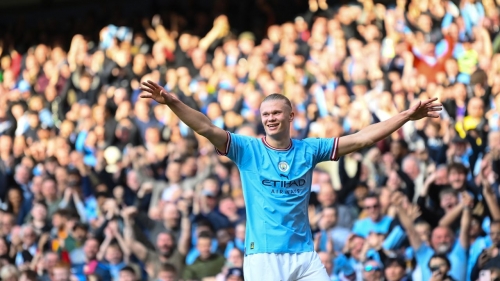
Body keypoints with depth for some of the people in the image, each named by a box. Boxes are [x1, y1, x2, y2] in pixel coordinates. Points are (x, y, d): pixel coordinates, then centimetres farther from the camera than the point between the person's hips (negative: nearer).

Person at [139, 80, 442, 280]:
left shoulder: (308, 150, 8)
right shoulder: (247, 149, 1)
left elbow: (362, 138, 6)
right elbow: (208, 129, -11)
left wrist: (408, 115, 0)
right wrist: (173, 102, -27)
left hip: (305, 254, 3)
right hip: (263, 255, -3)